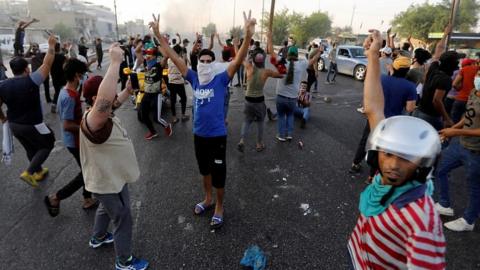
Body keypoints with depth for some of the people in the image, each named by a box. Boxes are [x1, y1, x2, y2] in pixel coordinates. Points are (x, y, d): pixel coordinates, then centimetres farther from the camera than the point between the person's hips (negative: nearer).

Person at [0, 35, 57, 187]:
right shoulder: (31, 81, -22)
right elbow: (47, 64, -17)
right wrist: (51, 46, -6)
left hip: (14, 125, 6)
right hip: (32, 125, -6)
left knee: (31, 149, 24)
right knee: (48, 145, 15)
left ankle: (39, 172, 41)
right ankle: (28, 173, 4)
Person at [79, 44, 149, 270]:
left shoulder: (105, 114, -5)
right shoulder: (92, 122, -35)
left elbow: (113, 100, 18)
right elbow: (105, 99, -56)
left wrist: (128, 91, -2)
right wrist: (115, 61, -53)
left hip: (112, 177, 10)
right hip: (107, 182, -9)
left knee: (107, 209, 32)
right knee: (123, 220, 9)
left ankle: (98, 238, 58)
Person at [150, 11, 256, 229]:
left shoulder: (221, 80, -12)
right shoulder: (194, 79, -1)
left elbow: (238, 61, -25)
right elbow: (174, 57, 0)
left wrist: (248, 36, -38)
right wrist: (158, 35, -4)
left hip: (217, 136, -4)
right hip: (198, 134, 5)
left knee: (218, 174, 7)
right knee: (204, 170, 22)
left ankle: (219, 207, 29)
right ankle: (208, 199, 44)